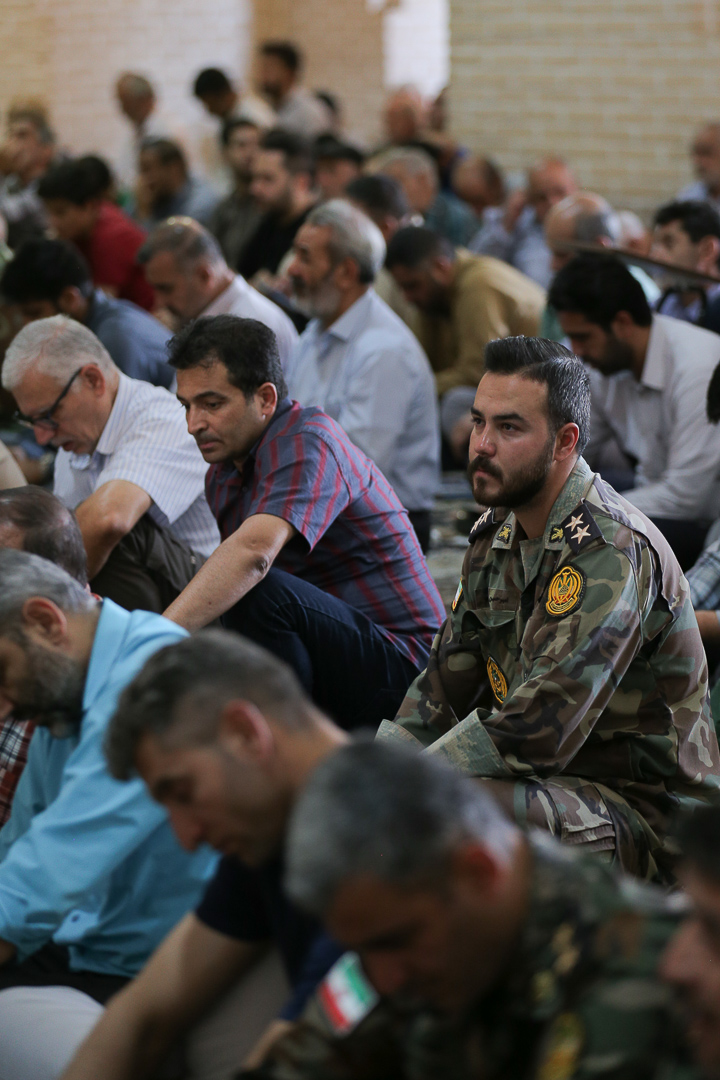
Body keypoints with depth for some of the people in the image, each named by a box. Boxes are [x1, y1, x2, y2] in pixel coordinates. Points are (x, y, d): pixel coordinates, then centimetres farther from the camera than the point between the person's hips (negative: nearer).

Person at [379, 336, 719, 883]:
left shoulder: (612, 551, -20)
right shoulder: (496, 534, 10)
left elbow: (537, 728, -27)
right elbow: (444, 686, 12)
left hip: (645, 814, -9)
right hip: (549, 780, 9)